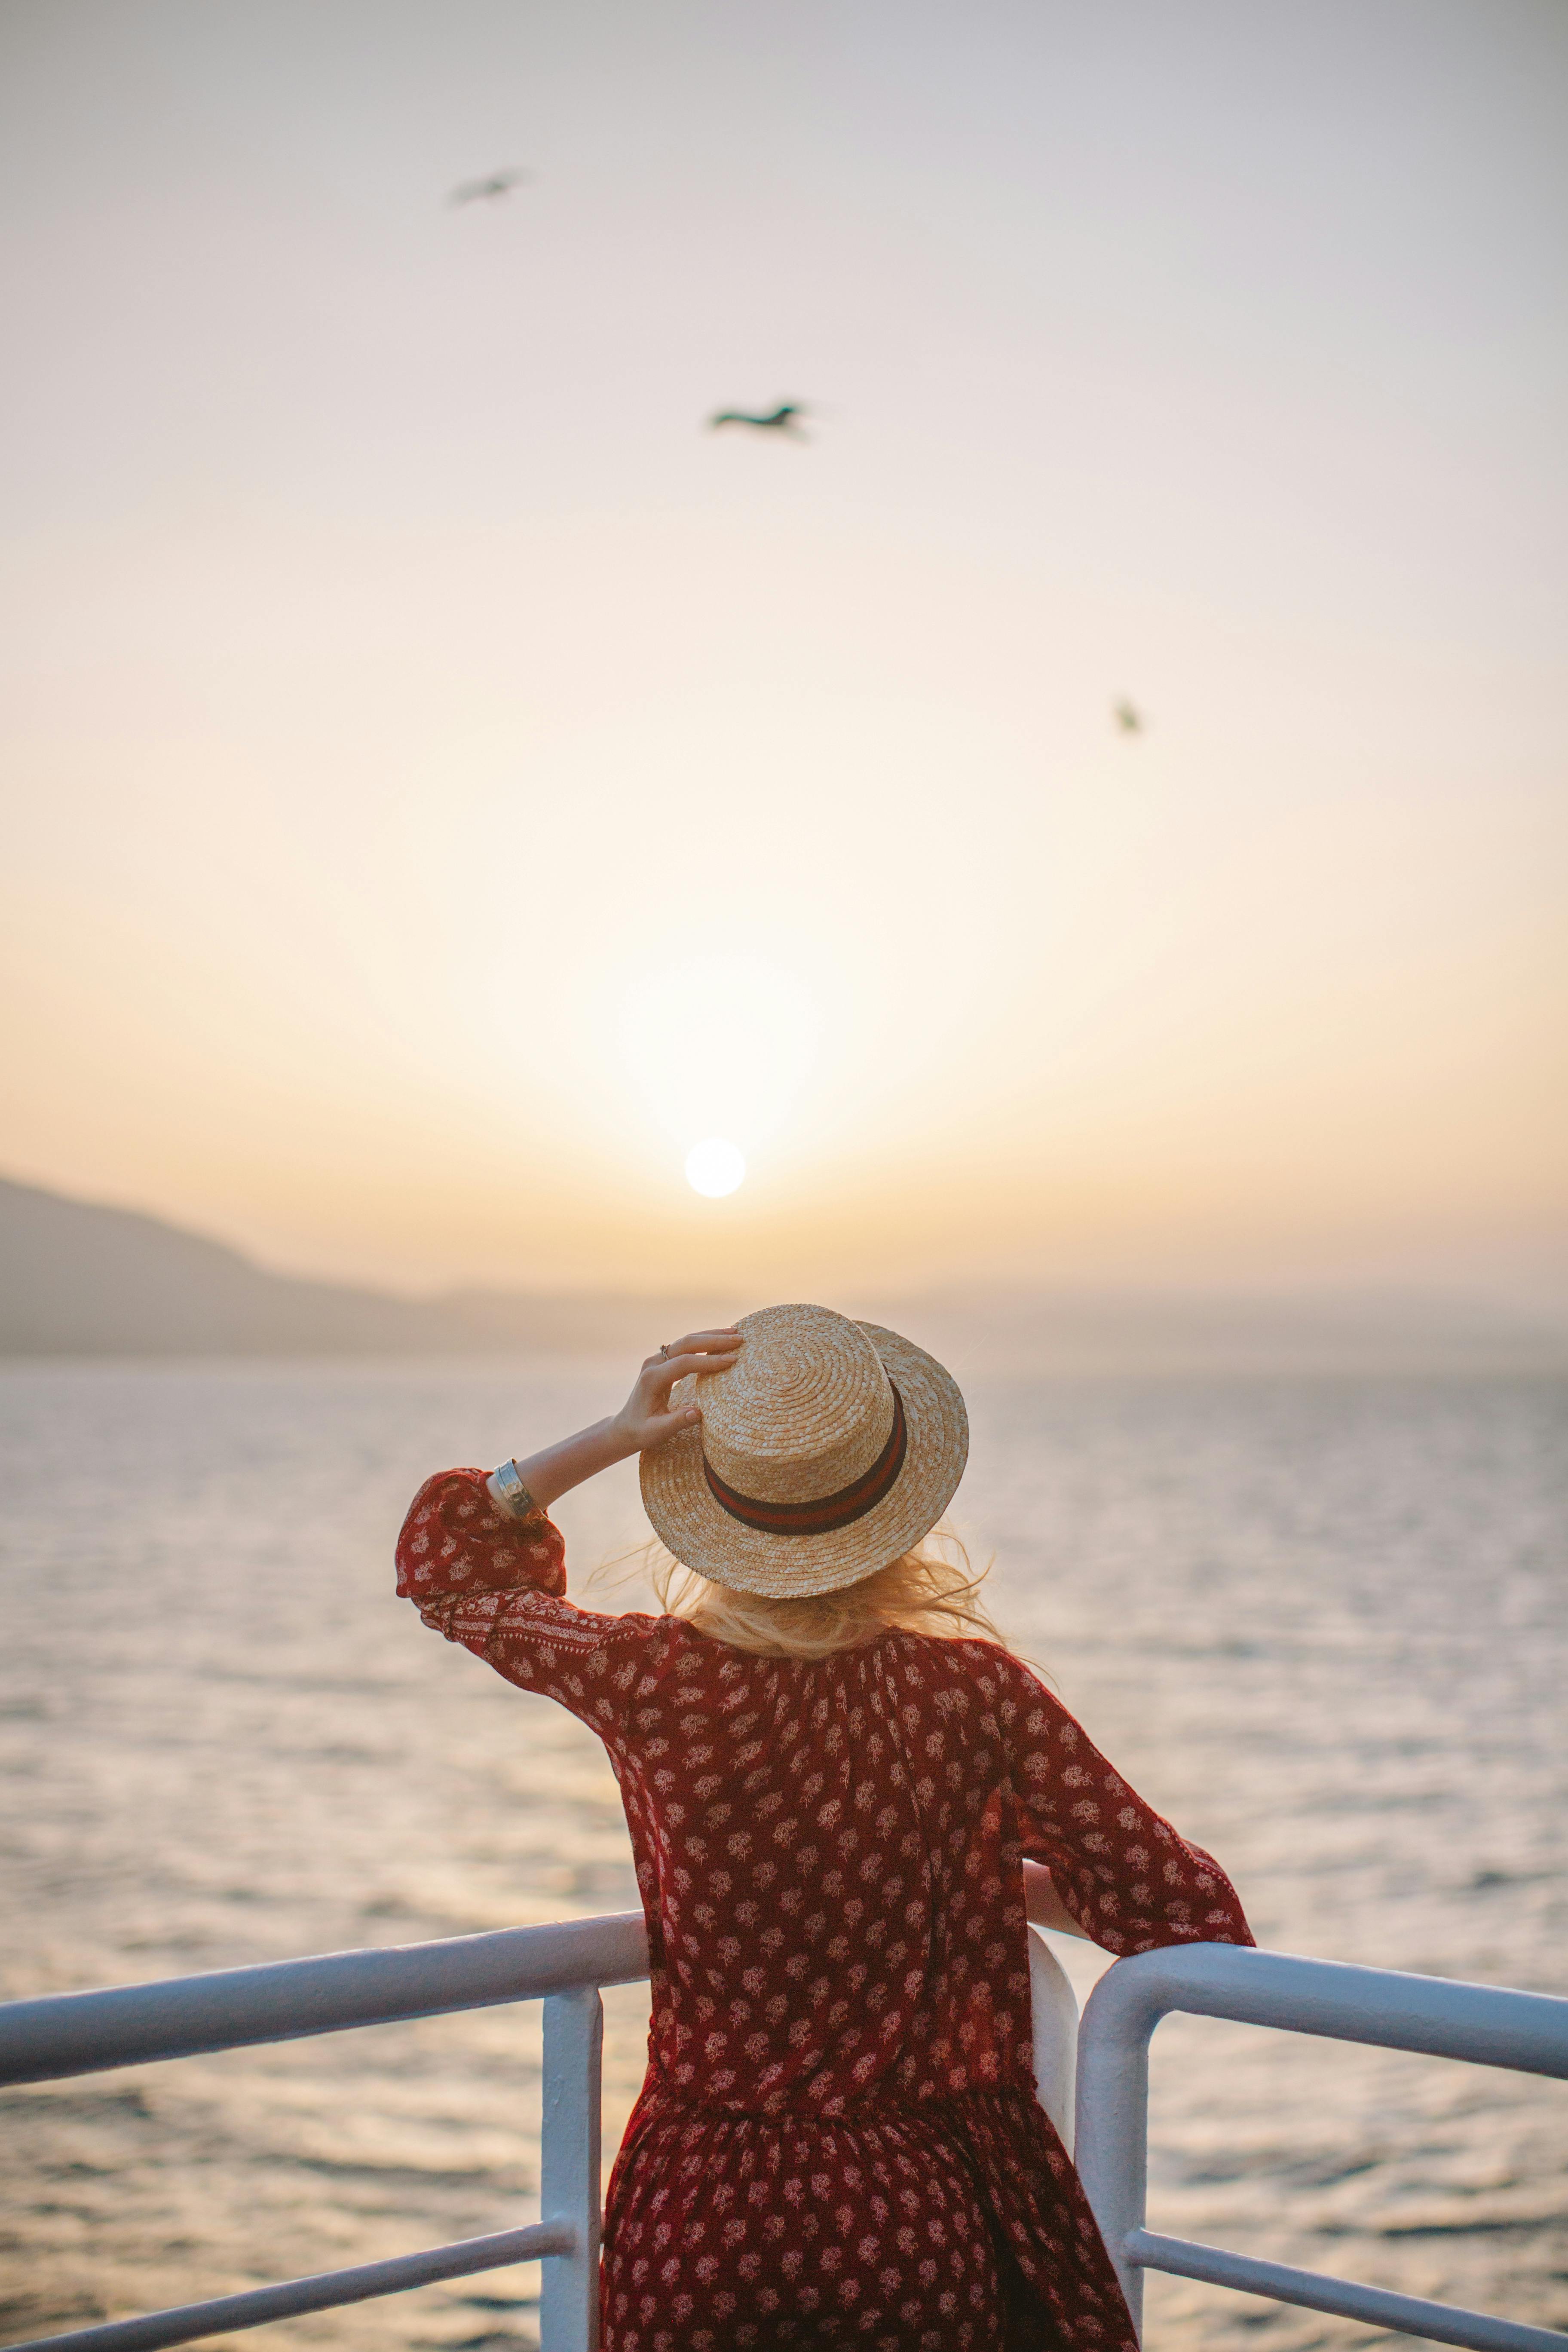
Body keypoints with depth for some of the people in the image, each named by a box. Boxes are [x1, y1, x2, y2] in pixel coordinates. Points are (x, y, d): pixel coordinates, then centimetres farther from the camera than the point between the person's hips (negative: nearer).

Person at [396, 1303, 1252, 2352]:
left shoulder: (654, 1684, -13)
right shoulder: (975, 1688, -12)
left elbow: (447, 1561, 7)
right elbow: (1190, 1911, -4)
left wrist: (613, 1437, -1)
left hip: (696, 2221, 0)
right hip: (919, 2225, 0)